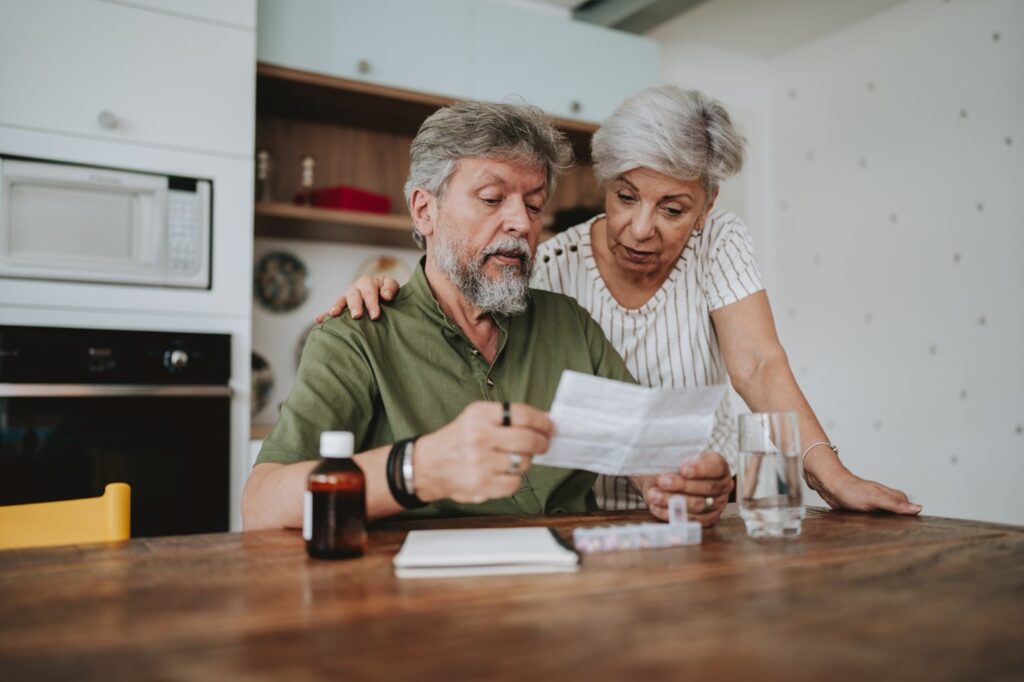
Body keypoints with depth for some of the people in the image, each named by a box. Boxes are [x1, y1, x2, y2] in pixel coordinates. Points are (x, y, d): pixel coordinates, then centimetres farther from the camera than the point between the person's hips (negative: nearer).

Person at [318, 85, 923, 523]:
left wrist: (833, 475, -25)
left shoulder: (719, 242, -6)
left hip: (708, 510, 1)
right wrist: (391, 298, -30)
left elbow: (758, 365, -14)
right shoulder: (553, 268, -10)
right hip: (584, 508, 0)